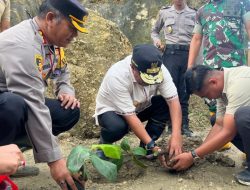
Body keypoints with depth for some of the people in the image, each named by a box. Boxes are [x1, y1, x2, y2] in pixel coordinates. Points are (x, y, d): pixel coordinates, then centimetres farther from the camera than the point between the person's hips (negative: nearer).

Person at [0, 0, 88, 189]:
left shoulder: (52, 39, -2)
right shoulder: (22, 44, -29)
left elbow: (63, 74, 16)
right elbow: (34, 107, -32)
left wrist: (67, 92, -8)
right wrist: (54, 159, -30)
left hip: (22, 104, 9)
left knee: (69, 112, -7)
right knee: (15, 107, -39)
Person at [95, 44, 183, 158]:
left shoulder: (159, 70, -24)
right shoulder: (117, 76, -37)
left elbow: (173, 100, -26)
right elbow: (130, 116, -36)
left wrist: (176, 135, -37)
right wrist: (151, 145, -37)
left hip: (139, 108, 5)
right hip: (111, 110, -4)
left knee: (166, 103, -22)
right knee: (117, 127, -38)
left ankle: (145, 147, -7)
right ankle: (105, 143, -1)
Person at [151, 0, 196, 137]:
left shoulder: (193, 14, 9)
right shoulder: (164, 12, 10)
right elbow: (154, 31, 22)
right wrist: (156, 40, 1)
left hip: (188, 54, 0)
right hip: (170, 53, 0)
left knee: (184, 91, 2)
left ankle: (184, 125, 10)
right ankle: (172, 125, 6)